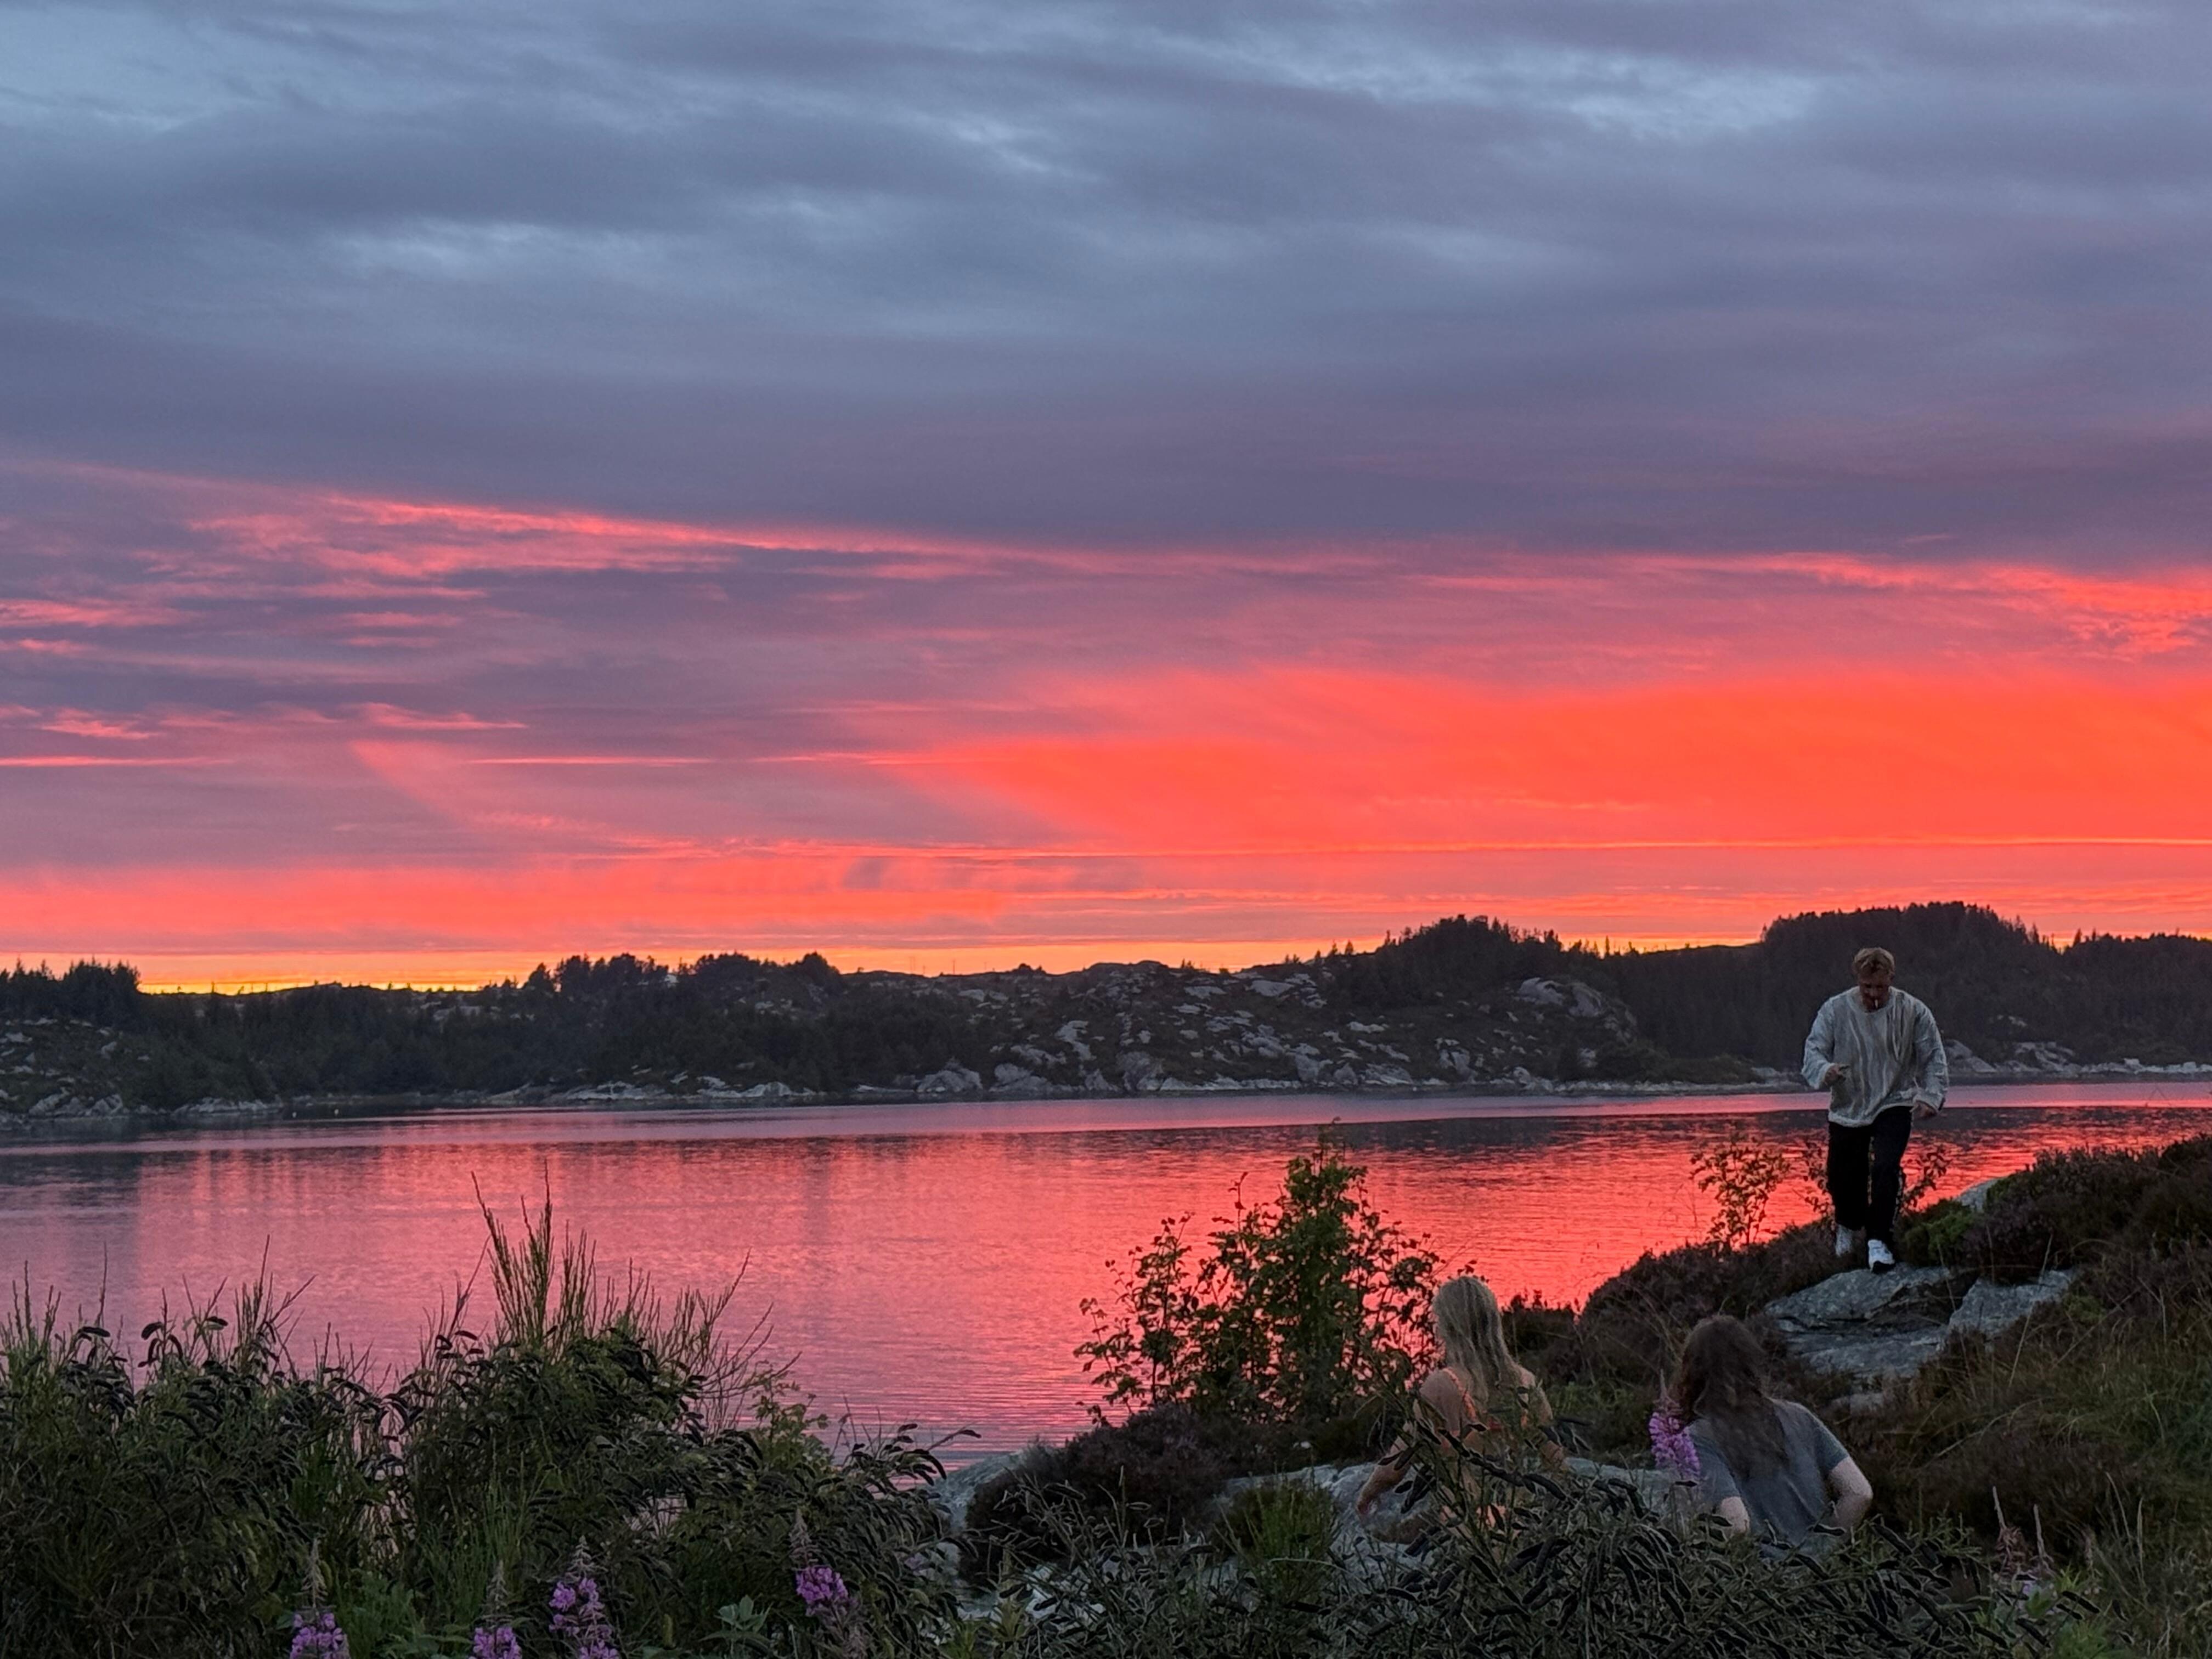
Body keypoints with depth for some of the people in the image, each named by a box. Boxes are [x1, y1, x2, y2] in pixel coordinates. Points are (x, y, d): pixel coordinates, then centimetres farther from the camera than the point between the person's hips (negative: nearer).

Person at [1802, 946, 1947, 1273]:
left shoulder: (1912, 1011, -7)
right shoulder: (1836, 1010, -8)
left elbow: (1934, 1059, -2)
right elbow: (1813, 1049, -9)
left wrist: (1930, 1096, -17)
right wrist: (1825, 1071, -33)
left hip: (1894, 1106, -2)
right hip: (1847, 1108, 2)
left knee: (1886, 1168, -25)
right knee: (1842, 1179, 8)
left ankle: (1879, 1242, -16)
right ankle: (1849, 1226, 42)